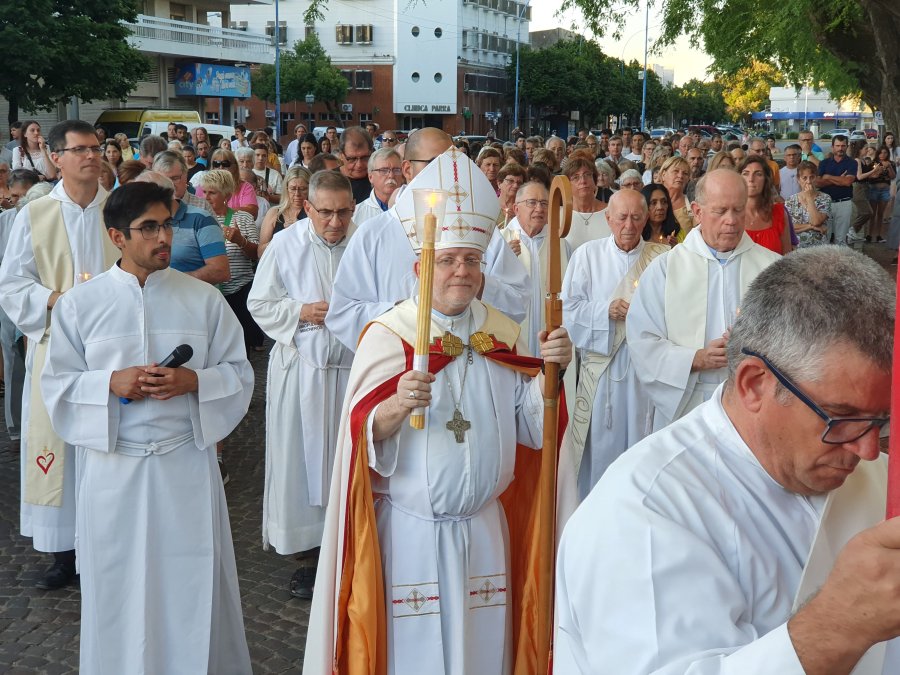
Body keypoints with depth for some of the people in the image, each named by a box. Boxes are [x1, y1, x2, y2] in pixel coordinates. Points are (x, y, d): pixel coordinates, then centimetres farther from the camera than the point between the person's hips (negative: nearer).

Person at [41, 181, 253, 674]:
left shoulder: (204, 299, 1)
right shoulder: (79, 304, 0)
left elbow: (239, 374, 4)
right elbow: (58, 386, 3)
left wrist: (192, 381, -15)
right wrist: (110, 383, -15)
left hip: (187, 462, 0)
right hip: (113, 467, 0)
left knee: (193, 583, 7)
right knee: (119, 588, 9)